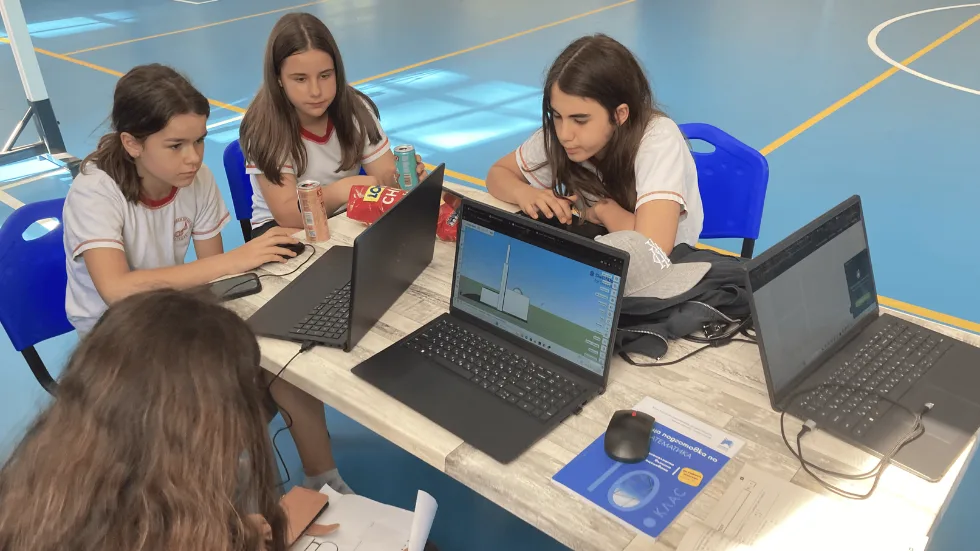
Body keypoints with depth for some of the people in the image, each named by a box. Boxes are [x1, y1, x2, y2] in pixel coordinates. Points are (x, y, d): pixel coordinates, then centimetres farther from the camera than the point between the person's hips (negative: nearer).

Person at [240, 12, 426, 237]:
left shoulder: (356, 109, -9)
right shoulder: (264, 126, -19)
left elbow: (385, 177, -10)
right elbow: (287, 215, -24)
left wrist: (400, 175, -35)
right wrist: (338, 191, -42)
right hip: (285, 228, -3)